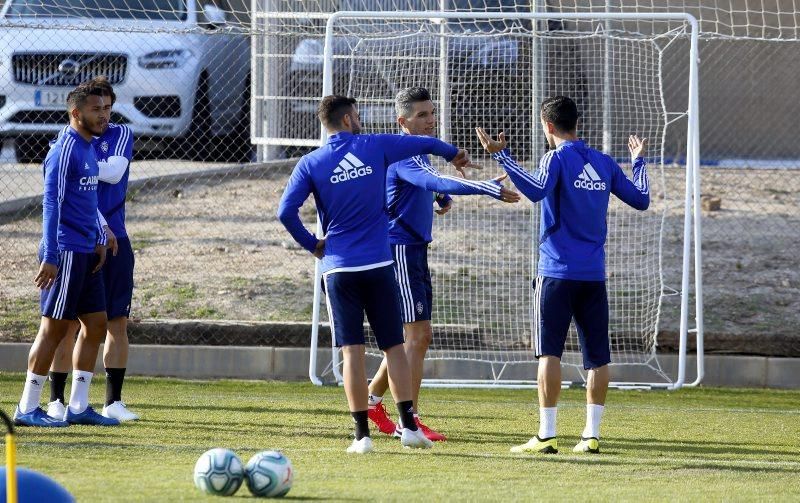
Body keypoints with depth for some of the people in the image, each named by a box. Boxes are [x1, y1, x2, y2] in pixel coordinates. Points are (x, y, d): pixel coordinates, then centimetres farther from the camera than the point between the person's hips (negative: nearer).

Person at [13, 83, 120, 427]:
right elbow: (52, 203, -17)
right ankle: (27, 408, 0)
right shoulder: (65, 151, -13)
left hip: (87, 254, 9)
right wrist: (50, 257, -21)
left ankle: (78, 407, 13)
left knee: (95, 324, 9)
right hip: (67, 252, -9)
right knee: (54, 328, -6)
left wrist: (100, 239, 17)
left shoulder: (88, 149, 15)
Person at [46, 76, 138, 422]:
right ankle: (56, 401, 5)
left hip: (114, 240, 2)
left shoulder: (121, 134, 8)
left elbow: (114, 172, -10)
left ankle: (113, 402, 8)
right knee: (69, 323, -2)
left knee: (118, 321, 2)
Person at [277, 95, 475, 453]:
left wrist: (311, 244, 8)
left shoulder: (311, 163, 0)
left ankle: (362, 434, -3)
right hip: (379, 265, 0)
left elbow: (286, 212, -8)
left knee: (352, 350, 0)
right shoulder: (375, 147, 2)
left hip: (338, 267, 0)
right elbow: (425, 144, 17)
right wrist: (453, 154, 38)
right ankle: (408, 426, 2)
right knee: (394, 347, 7)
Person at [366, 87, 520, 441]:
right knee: (417, 335, -12)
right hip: (400, 250, -10)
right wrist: (489, 189, -45)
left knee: (417, 338, 15)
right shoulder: (402, 155, -17)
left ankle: (373, 401, 26)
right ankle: (409, 421, -11)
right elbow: (436, 182, -36)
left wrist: (442, 197, 14)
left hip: (415, 251, 10)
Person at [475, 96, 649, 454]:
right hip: (594, 273, 5)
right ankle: (592, 435, 6)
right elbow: (641, 200, 18)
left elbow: (537, 189, -25)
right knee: (597, 357, 6)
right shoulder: (604, 163, 11)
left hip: (558, 272, -5)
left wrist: (501, 156, -24)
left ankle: (546, 435, -11)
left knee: (549, 352, -6)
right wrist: (638, 161, 34)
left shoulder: (558, 158, -6)